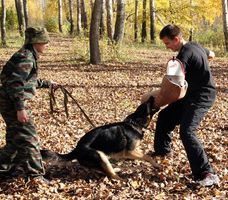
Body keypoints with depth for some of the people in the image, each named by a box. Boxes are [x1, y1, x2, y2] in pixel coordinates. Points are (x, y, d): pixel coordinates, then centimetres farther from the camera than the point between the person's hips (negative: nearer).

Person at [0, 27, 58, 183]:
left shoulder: (29, 56, 15)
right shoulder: (25, 58, -17)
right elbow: (15, 84, -24)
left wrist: (47, 84, 34)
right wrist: (20, 108, -27)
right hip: (13, 103, -10)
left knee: (16, 138, 19)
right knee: (29, 138, -6)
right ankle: (34, 175, 0)